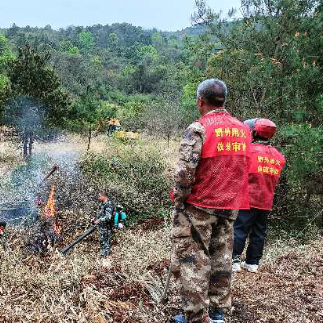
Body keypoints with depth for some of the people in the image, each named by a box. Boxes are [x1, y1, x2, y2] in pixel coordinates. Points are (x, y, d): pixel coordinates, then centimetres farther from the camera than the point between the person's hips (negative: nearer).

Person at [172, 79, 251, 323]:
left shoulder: (198, 129, -14)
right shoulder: (243, 129, 5)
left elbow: (185, 172, -19)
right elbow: (242, 167, 10)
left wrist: (179, 199, -5)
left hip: (199, 206, -6)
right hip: (230, 206, 6)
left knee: (194, 260, 4)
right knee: (221, 259, 14)